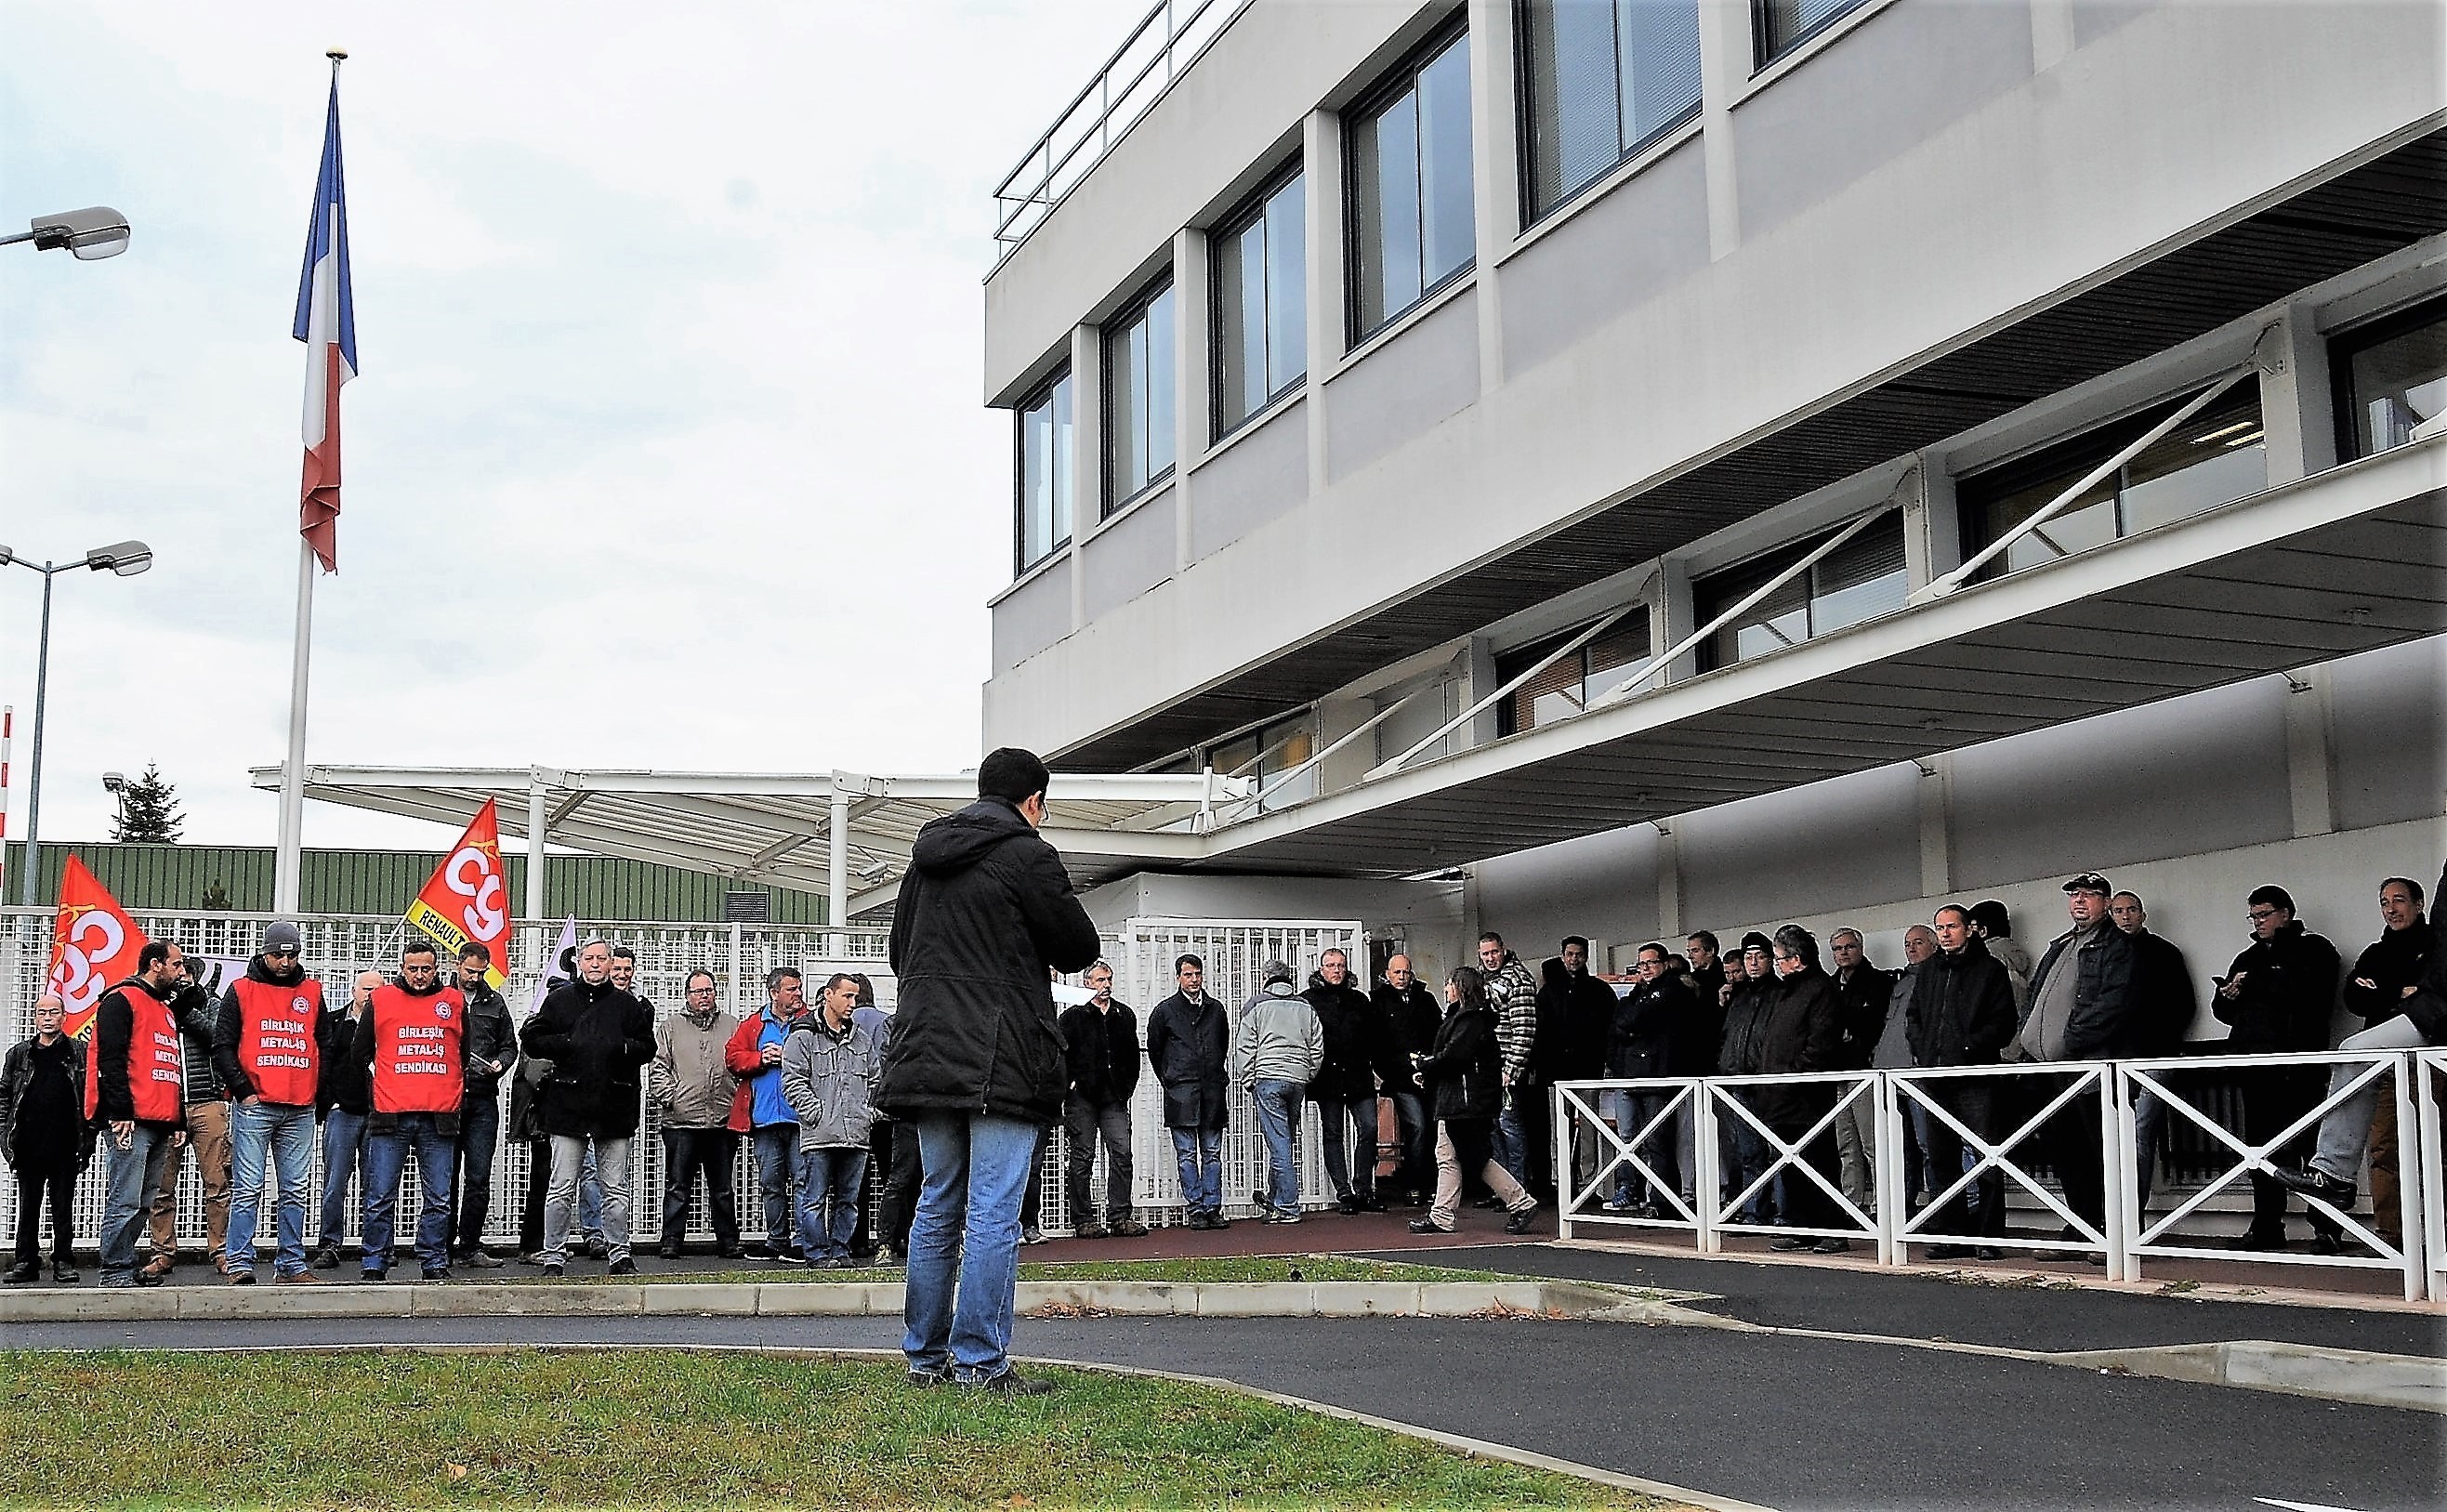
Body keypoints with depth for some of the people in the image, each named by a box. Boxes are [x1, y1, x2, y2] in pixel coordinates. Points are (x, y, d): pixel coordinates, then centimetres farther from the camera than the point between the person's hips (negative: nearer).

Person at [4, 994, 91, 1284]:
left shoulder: (79, 1052, 7)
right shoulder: (19, 1054, 12)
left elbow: (91, 1096, 4)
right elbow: (4, 1095, 12)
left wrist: (88, 1138, -3)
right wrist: (5, 1136, 3)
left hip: (65, 1149, -2)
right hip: (28, 1148, 2)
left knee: (63, 1208, 2)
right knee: (28, 1207, 7)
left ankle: (63, 1262, 8)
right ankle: (26, 1262, 14)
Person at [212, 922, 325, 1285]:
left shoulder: (312, 992, 14)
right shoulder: (241, 991, 4)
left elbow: (324, 1046, 19)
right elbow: (222, 1047, 1)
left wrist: (320, 1093, 9)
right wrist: (243, 1091, -7)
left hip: (300, 1110, 4)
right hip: (253, 1106, -4)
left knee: (296, 1191, 5)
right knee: (249, 1190, -5)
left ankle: (291, 1264, 11)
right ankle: (239, 1264, -2)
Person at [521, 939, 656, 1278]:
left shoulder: (627, 1005, 9)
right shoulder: (559, 999, 7)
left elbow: (648, 1047, 11)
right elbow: (530, 1039, 7)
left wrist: (624, 1048, -9)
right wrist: (563, 1045, -9)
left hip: (615, 1107, 1)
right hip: (568, 1106, -1)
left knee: (616, 1188, 6)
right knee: (562, 1187, 2)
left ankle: (619, 1253, 13)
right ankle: (554, 1256, 10)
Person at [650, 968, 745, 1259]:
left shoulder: (733, 1026, 13)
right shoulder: (670, 1027, 9)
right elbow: (657, 1067, 5)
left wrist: (740, 1099, 2)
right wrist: (669, 1097, -7)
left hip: (723, 1121, 1)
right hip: (681, 1120, -1)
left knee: (723, 1188, 8)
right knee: (678, 1187, 1)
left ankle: (728, 1241, 15)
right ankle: (671, 1241, 6)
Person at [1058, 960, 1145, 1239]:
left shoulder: (1124, 1015, 15)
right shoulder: (1073, 1015, 1)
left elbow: (1132, 1055, 21)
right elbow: (1060, 1053, -3)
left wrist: (1127, 1087, 12)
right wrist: (1071, 1083, -9)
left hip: (1114, 1097, 4)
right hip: (1082, 1096, -4)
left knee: (1121, 1153, -4)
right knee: (1082, 1157, 1)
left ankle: (1120, 1216, 0)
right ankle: (1083, 1219, 5)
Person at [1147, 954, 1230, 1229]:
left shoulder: (1215, 1009, 13)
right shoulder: (1164, 1011, 3)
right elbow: (1154, 1050, 11)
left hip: (1212, 1090, 3)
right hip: (1181, 1092, -3)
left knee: (1212, 1153, 4)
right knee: (1187, 1155, -3)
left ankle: (1213, 1208, 7)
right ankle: (1195, 1210, 1)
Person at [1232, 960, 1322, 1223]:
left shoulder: (1255, 1006, 2)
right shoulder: (1305, 1007, 13)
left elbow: (1244, 1047, -1)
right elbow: (1317, 1048, 13)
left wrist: (1247, 1080, 7)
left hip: (1268, 1076, -4)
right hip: (1298, 1078, 4)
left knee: (1278, 1143, -5)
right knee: (1287, 1140, 15)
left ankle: (1287, 1207, -6)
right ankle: (1273, 1198, 27)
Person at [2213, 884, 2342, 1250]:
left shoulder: (2313, 949, 6)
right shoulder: (2249, 958, 24)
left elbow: (2308, 995, -12)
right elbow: (2223, 1011, 26)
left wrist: (2254, 984, -9)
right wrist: (2227, 997, 3)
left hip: (2297, 1064, -6)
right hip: (2255, 1066, 6)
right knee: (2261, 1148, 5)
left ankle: (2326, 1229, -2)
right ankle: (2267, 1228, 9)